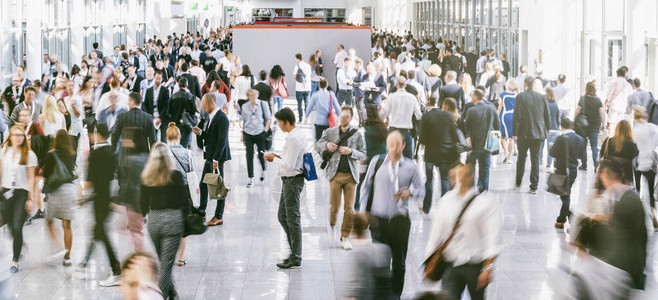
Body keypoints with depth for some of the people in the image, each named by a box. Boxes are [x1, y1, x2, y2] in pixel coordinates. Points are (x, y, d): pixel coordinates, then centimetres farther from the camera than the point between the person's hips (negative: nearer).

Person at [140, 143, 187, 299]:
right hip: (172, 221, -4)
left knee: (162, 261, 21)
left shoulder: (146, 178, -1)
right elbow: (183, 200, -7)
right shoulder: (175, 175, -11)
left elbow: (143, 205, 4)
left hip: (153, 221, 4)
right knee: (166, 263, 0)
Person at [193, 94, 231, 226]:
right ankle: (201, 212, 23)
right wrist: (200, 133, 2)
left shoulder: (222, 118, -15)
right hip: (209, 157, 9)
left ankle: (219, 216, 4)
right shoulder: (209, 117, 14)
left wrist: (216, 159, -21)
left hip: (218, 157, -9)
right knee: (203, 185, 13)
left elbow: (222, 140, -19)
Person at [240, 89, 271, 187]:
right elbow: (244, 121, 12)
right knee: (249, 156, -3)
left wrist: (266, 129, -4)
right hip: (248, 134, 1)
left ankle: (263, 170, 37)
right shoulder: (244, 107, 3)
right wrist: (242, 133, 11)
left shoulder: (263, 104, -2)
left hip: (260, 133, -1)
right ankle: (251, 179, 3)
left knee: (261, 155, 4)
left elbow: (268, 118, 6)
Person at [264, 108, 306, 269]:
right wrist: (280, 156, 10)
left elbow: (289, 165, -24)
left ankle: (296, 258, 1)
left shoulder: (293, 139, -21)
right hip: (289, 181, 11)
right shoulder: (298, 134, 11)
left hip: (293, 181, -11)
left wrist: (274, 159, -10)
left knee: (293, 219, -4)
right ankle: (295, 251, 24)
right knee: (282, 216, 17)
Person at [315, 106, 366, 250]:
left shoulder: (357, 134, 6)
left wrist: (351, 151, -12)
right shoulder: (330, 132, 7)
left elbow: (363, 154, 6)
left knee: (349, 209, -1)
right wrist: (326, 145, -4)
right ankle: (332, 226, 28)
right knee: (334, 206, -3)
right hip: (335, 174, 0)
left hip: (351, 175, 0)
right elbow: (317, 145, 17)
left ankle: (345, 237, 9)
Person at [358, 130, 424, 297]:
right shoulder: (377, 162, 3)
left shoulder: (410, 167, 1)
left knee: (399, 261, 4)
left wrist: (410, 193, -14)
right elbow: (366, 186, 12)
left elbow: (421, 190, 8)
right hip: (378, 219, 0)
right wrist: (363, 210, 6)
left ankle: (396, 293, 19)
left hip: (400, 220, 0)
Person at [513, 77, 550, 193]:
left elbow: (517, 116, -10)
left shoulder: (520, 97, -8)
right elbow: (547, 116, 6)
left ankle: (518, 182, 25)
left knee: (521, 157, 15)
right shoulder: (542, 97, 1)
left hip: (524, 133, -2)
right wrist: (547, 131, 17)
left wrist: (515, 133, -6)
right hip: (539, 133, 2)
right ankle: (534, 186, 0)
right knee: (535, 159, 4)